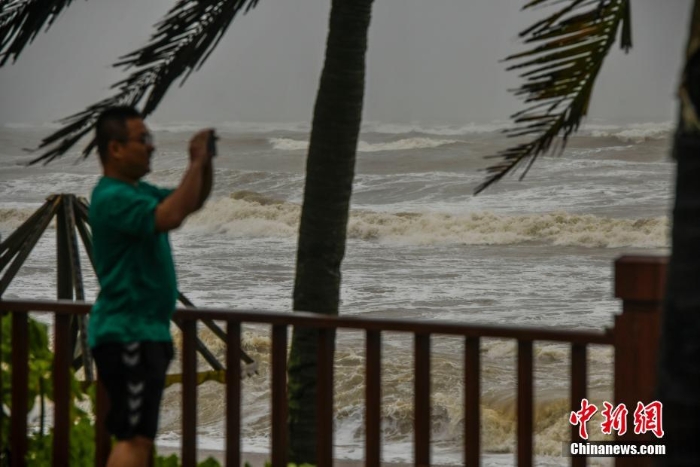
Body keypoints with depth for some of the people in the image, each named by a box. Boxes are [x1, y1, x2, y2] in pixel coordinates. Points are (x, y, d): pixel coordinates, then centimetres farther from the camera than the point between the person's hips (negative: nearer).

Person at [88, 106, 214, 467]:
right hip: (126, 335, -11)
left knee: (141, 436, 15)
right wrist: (196, 163, -23)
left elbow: (192, 202, 26)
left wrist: (206, 163, 7)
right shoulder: (112, 198, -18)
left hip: (146, 332, 11)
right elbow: (170, 216, -32)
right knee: (134, 437, -16)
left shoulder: (139, 191, 15)